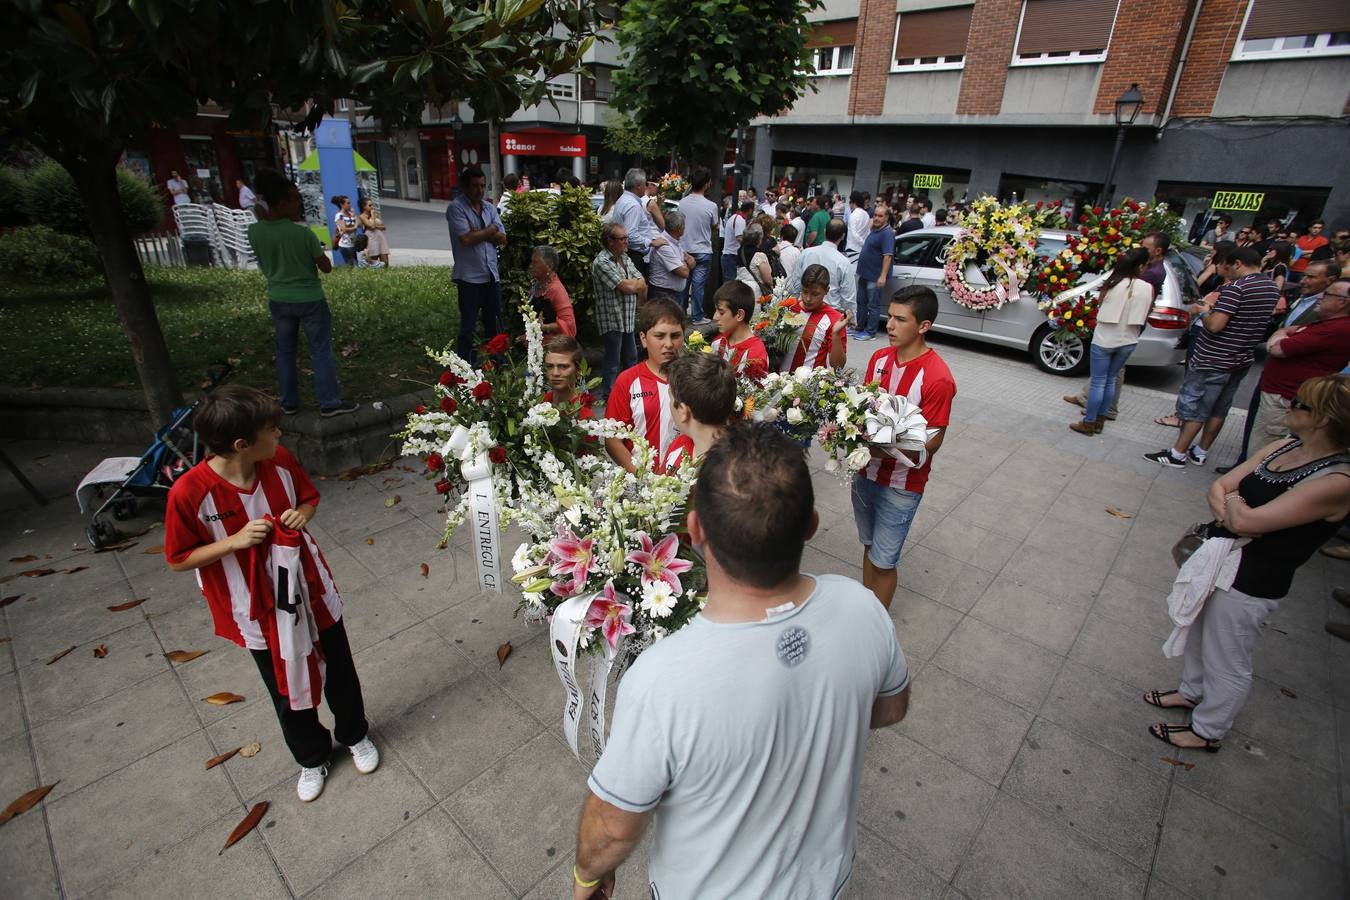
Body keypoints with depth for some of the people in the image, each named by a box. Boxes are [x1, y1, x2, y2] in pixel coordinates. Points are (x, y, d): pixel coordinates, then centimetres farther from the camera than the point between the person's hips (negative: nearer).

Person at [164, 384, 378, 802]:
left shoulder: (280, 460, -15)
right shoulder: (189, 492, -24)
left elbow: (310, 497, 5)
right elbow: (178, 559, -12)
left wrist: (302, 514, -17)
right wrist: (236, 540, -26)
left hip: (310, 590, 3)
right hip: (260, 609, -2)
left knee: (339, 670, 20)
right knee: (287, 688, 19)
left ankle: (355, 735, 48)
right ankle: (311, 758, 46)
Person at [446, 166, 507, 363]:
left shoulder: (490, 208, 12)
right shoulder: (456, 208, -7)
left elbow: (502, 238, 4)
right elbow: (466, 239, -19)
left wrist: (478, 233, -10)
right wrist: (489, 230, -5)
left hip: (492, 275, 6)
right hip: (469, 277, -6)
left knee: (494, 323, 14)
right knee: (468, 326, 1)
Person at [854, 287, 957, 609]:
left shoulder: (937, 377, -21)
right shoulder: (879, 358, -1)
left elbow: (933, 442, -18)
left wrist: (888, 451, -33)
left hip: (901, 485, -6)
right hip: (865, 472, 6)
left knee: (883, 561, 7)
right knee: (869, 547, 22)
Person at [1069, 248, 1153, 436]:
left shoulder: (1112, 283, -13)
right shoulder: (1148, 288, -8)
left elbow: (1099, 304, 4)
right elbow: (1144, 317, 4)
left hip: (1104, 339, -2)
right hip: (1127, 341, 3)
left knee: (1098, 382, 4)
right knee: (1110, 381, 16)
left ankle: (1088, 423, 9)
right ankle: (1098, 421, 24)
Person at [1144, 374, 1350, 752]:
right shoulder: (1282, 447, 0)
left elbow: (1246, 521, -29)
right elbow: (1219, 487, 1)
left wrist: (1232, 502, -9)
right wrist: (1231, 511, -18)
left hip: (1250, 584, -8)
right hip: (1218, 559, 8)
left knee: (1228, 665, 13)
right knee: (1199, 634, 27)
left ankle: (1207, 731, 34)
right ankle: (1192, 691, 52)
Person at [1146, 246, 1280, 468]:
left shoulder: (1235, 287, -18)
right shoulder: (1272, 288, 9)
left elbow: (1215, 325, -24)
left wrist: (1205, 311, -5)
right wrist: (1217, 308, 12)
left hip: (1214, 358, -8)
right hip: (1243, 359, 8)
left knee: (1194, 407, -1)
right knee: (1219, 409, 15)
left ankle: (1177, 454, 3)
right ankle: (1201, 452, 24)